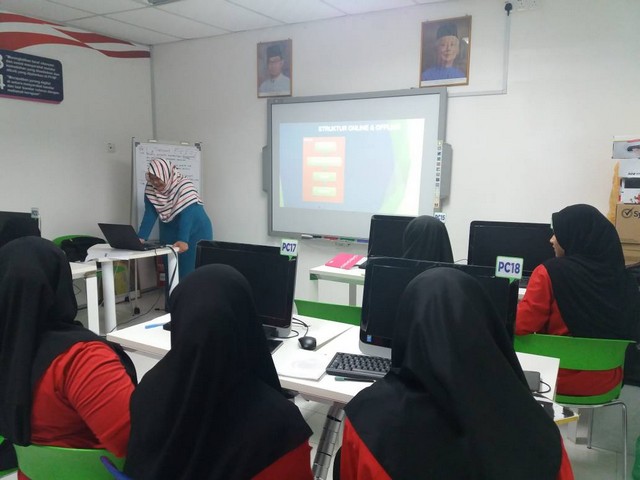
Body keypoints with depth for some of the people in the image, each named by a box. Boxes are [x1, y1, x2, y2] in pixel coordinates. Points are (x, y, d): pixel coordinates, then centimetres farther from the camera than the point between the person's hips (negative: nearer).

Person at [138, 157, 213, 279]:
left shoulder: (184, 186, -25)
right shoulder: (150, 189, -8)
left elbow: (187, 215, -32)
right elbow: (149, 215, -12)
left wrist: (183, 240, -42)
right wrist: (141, 238, -25)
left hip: (195, 232, -6)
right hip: (170, 233, 6)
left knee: (189, 272, -9)